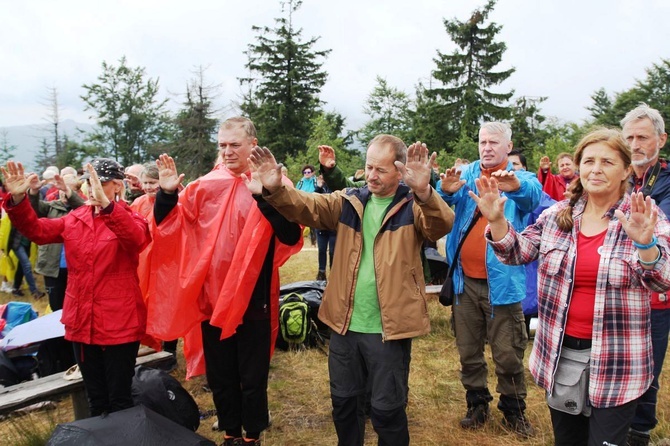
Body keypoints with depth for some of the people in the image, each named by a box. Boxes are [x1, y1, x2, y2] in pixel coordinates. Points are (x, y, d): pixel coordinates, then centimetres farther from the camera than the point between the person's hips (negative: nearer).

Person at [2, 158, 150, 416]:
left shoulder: (129, 218, -8)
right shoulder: (75, 219, 8)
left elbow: (137, 238, -31)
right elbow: (37, 230, -1)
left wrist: (106, 204, -45)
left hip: (119, 322, -5)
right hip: (82, 321, 5)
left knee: (119, 399, 6)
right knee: (95, 399, 20)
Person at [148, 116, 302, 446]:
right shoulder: (207, 185, 2)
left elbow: (292, 239, -21)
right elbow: (168, 224, 8)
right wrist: (167, 193, -10)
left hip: (253, 300, -3)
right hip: (212, 298, 4)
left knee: (252, 378, 11)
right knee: (219, 377, 18)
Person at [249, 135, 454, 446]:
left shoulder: (413, 205, -5)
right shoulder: (349, 201, 5)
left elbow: (442, 225, -25)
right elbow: (307, 207, -7)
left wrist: (424, 192, -46)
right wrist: (276, 189, -27)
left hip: (388, 328, -4)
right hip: (344, 324, 4)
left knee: (387, 408, 10)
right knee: (344, 401, 20)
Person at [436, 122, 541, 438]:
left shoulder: (521, 179, 0)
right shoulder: (466, 174, 6)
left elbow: (533, 195, -23)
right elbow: (447, 200, -12)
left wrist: (516, 186, -47)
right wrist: (446, 190, -37)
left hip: (502, 280, -2)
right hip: (464, 280, 3)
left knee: (508, 353, 7)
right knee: (468, 350, 14)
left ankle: (513, 410, 27)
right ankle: (477, 404, 32)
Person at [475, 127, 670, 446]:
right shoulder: (557, 214, 2)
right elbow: (517, 252, 5)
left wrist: (644, 242, -34)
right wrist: (496, 220, -13)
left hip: (616, 362, -3)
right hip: (559, 354, 4)